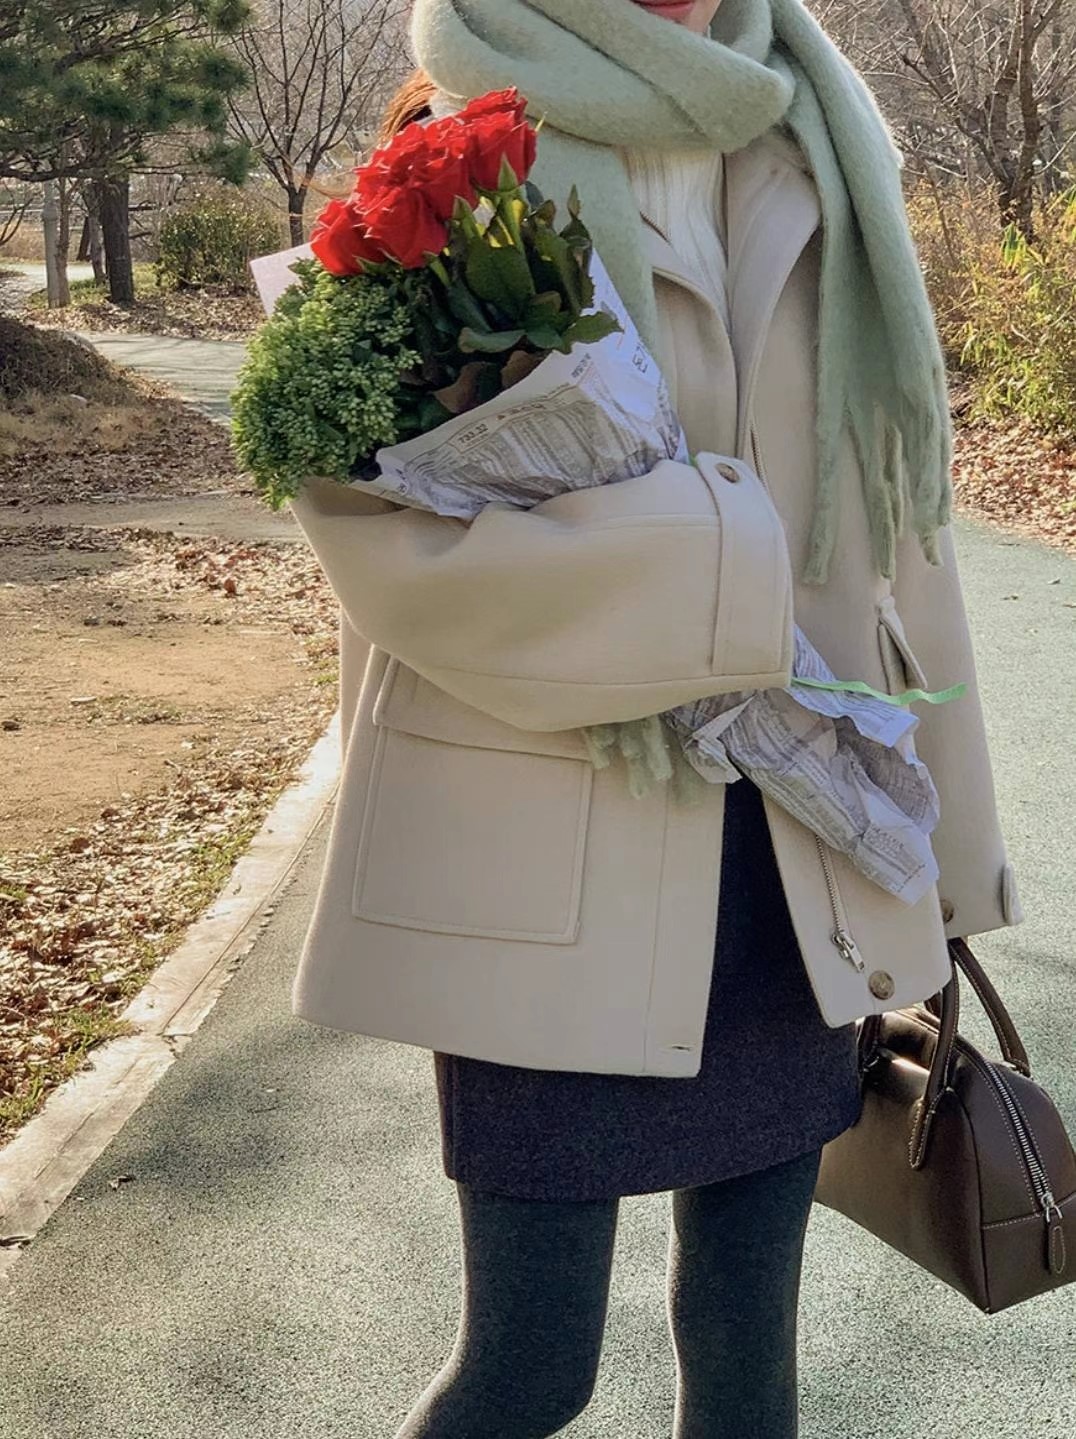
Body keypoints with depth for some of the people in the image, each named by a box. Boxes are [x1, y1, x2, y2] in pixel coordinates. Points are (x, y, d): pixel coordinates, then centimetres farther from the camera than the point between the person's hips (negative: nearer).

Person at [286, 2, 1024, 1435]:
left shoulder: (811, 164, 10)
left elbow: (888, 505, 11)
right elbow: (370, 497, -14)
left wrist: (943, 835, 12)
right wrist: (717, 569, -18)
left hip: (798, 863, 4)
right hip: (550, 848, -4)